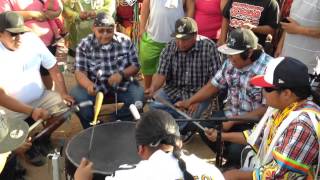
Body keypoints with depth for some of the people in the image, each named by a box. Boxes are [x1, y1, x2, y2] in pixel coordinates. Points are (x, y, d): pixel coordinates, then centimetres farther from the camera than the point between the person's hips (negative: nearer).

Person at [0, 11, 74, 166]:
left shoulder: (32, 40, -11)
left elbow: (53, 68, -2)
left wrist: (63, 93, -13)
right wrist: (30, 111, -30)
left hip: (40, 97, 4)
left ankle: (44, 138, 15)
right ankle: (29, 147, 16)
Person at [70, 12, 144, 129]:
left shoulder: (125, 41, -4)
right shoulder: (85, 45, -7)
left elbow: (135, 66, 0)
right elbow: (80, 72, -12)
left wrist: (121, 74, -22)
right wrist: (88, 85, -36)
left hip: (122, 84, 1)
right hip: (95, 85, 0)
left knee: (138, 95, -25)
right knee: (76, 96, -26)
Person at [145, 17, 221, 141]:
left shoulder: (208, 47, -13)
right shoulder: (170, 47, -2)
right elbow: (161, 74, -6)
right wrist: (152, 88, -28)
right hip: (173, 91, 3)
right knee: (153, 105, -21)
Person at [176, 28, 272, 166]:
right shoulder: (231, 62, -3)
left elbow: (267, 109, -22)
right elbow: (214, 85, 7)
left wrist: (234, 121, -22)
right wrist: (189, 101, -4)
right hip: (231, 113, 7)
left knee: (236, 150, -27)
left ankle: (238, 164, 12)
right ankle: (231, 160, 16)